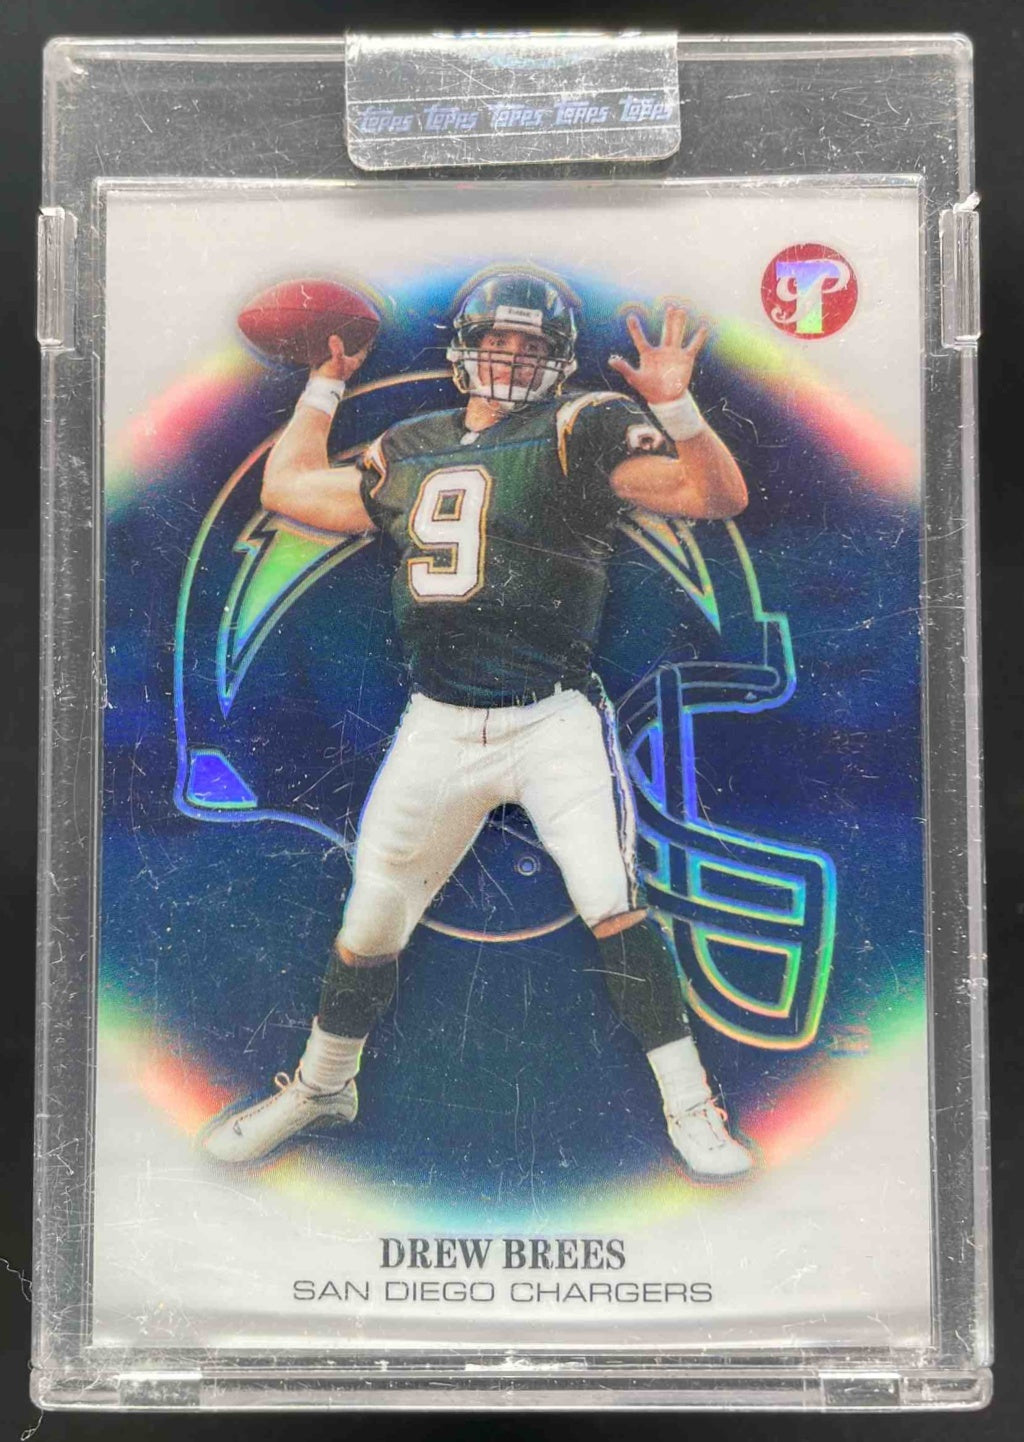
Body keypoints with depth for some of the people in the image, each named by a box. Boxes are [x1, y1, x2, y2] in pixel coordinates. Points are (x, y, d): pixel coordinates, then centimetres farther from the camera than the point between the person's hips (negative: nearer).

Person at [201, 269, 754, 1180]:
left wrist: (675, 407, -25)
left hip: (555, 722, -4)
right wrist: (326, 386, 28)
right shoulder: (408, 452, 14)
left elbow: (721, 497, -10)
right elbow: (287, 490, 25)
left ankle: (691, 1110, 6)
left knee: (615, 909, -14)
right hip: (438, 728, 4)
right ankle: (321, 1088, 35)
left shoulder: (579, 431, -1)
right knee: (371, 925, 11)